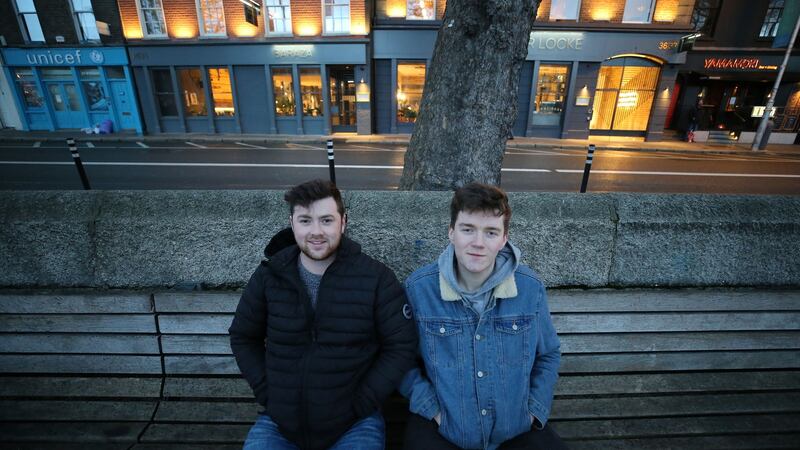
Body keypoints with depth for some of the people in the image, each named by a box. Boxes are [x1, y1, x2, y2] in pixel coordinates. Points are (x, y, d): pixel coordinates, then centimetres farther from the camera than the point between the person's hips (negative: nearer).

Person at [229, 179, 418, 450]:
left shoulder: (377, 278, -14)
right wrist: (266, 392, -2)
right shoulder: (269, 275, -6)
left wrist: (361, 403, -11)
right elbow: (243, 337, 7)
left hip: (353, 425, -2)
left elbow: (402, 346, -8)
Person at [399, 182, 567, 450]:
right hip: (440, 428, -2)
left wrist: (534, 410, 0)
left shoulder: (530, 287, -8)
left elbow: (548, 355, 7)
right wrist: (432, 409, -9)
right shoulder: (418, 288, -15)